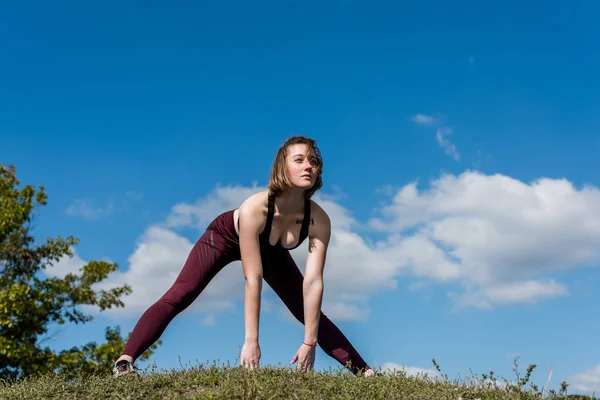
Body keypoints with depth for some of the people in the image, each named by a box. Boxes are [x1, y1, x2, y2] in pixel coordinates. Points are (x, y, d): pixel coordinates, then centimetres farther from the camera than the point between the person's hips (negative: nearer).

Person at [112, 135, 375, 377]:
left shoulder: (319, 220, -33)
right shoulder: (254, 208, -44)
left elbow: (313, 283, -30)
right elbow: (253, 280, -41)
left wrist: (310, 342, -29)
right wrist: (251, 341, -39)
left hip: (270, 250, 3)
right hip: (225, 237, -3)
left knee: (309, 311, 0)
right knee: (178, 297, -19)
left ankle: (362, 371, 9)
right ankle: (124, 361, -18)